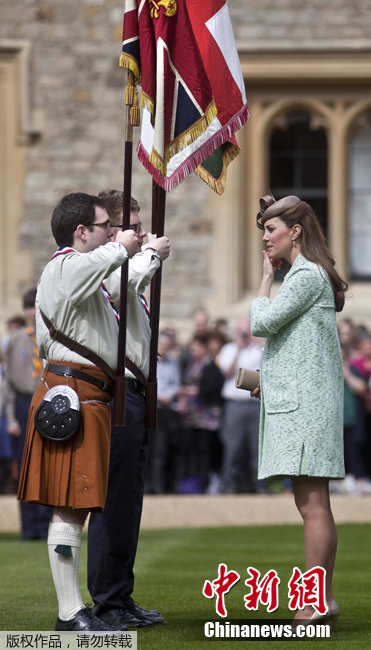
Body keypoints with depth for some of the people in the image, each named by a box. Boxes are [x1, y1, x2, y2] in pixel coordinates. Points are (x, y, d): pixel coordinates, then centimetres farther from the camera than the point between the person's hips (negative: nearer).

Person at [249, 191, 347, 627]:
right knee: (311, 505, 8)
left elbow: (261, 323, -16)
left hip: (304, 405, -10)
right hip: (297, 401, 10)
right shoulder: (304, 274, 21)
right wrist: (270, 382, 18)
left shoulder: (307, 276, -10)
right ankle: (320, 603, 9)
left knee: (313, 505, -11)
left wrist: (265, 277, -3)